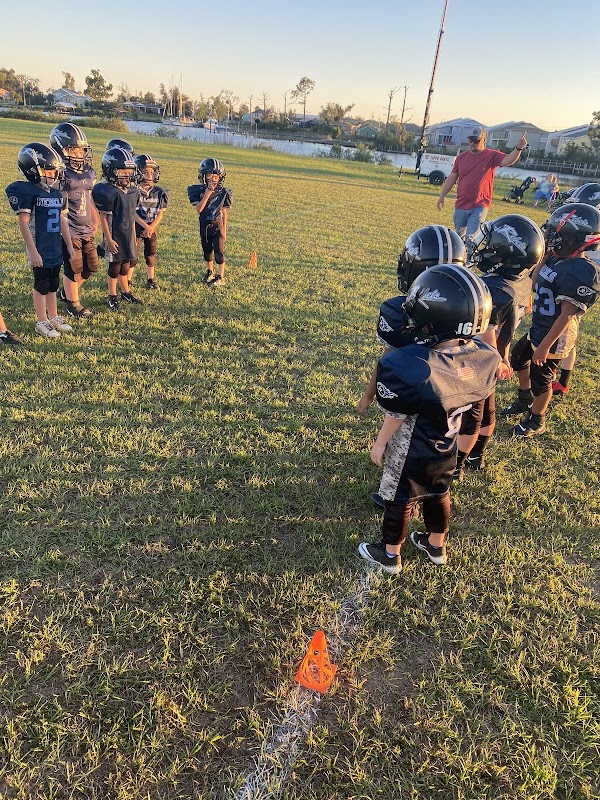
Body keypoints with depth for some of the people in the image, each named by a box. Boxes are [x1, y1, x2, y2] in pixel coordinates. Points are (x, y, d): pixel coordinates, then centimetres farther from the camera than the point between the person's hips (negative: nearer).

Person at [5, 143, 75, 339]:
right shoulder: (26, 192, -13)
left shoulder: (57, 193, 8)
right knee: (41, 285, 4)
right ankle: (42, 322, 16)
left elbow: (62, 220, 14)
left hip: (56, 249, 6)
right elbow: (23, 224, -15)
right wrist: (33, 251, -17)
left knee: (53, 284, 16)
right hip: (40, 250, -6)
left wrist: (69, 245, 14)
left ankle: (54, 317, 29)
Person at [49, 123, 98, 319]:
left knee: (90, 267, 14)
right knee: (74, 268, 1)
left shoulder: (88, 172, 10)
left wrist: (95, 223, 14)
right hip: (69, 232, -8)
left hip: (87, 230, 8)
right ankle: (73, 304, 18)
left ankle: (67, 292, 36)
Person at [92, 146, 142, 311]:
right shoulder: (108, 192, -14)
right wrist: (109, 239, -16)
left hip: (129, 235, 6)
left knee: (126, 265, 16)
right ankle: (112, 296, 15)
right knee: (115, 266, 2)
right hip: (115, 236, -6)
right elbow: (104, 217, -13)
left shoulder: (133, 191, 8)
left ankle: (126, 292, 30)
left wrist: (134, 236, 17)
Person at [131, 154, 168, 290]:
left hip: (152, 229, 4)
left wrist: (151, 228, -11)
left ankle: (151, 279, 23)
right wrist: (145, 226, -20)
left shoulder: (159, 192, 0)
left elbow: (160, 213, 0)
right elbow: (133, 212, -14)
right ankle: (128, 279, 12)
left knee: (151, 255, 11)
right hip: (136, 227, -3)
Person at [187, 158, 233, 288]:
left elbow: (224, 213, -3)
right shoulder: (198, 191, -9)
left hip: (218, 226, -2)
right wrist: (208, 193, -27)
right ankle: (210, 271, 35)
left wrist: (224, 229, -4)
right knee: (207, 250, 15)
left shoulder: (223, 192, -8)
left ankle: (221, 277, 10)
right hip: (204, 226, 2)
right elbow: (199, 209, -22)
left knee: (219, 251, -1)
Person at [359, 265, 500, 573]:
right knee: (438, 495, 27)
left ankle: (390, 555, 40)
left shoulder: (411, 368, -37)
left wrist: (379, 444, -6)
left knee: (399, 501, 17)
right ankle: (436, 546, 50)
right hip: (446, 449, 5)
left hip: (410, 454, -5)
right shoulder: (485, 358, -18)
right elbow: (465, 399, -1)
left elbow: (396, 417, -23)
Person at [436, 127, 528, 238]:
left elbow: (508, 160, -19)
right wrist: (442, 196, 8)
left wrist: (518, 149, -38)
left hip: (479, 206, -4)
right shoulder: (461, 157, 9)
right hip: (460, 206, 5)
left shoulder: (492, 156, -3)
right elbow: (452, 178, 12)